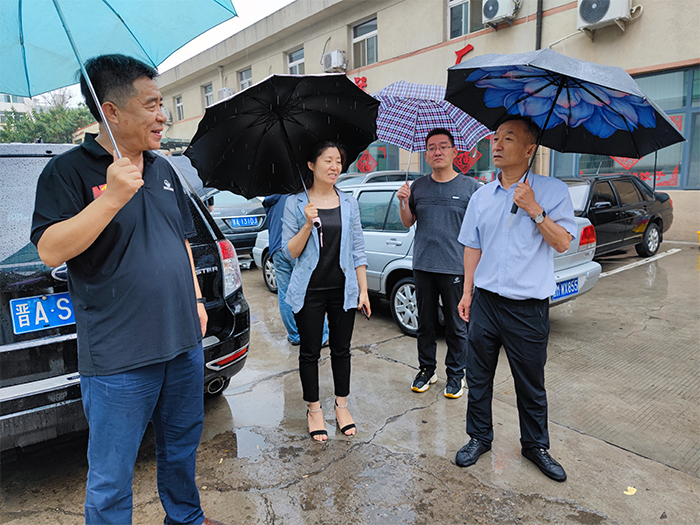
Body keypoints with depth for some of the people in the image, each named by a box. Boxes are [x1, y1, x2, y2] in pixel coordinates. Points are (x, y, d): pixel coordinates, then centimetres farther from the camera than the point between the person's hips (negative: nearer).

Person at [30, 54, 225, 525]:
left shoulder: (163, 169, 11)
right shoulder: (69, 171, -8)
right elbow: (50, 251, -18)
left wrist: (196, 299, 13)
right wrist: (112, 198, -26)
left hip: (184, 343, 7)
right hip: (118, 358, -6)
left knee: (182, 448, 24)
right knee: (111, 484, 9)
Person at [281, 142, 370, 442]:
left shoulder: (349, 203, 6)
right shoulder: (295, 204, -2)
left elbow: (358, 250, 7)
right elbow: (290, 252, -4)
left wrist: (363, 290, 4)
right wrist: (308, 225, -19)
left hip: (343, 288, 2)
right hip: (310, 290, -2)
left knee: (341, 349, 12)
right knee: (310, 352, 8)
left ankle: (342, 406, 30)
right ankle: (314, 411, 25)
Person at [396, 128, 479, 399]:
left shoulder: (470, 186, 1)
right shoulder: (418, 186, 9)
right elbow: (408, 223, 16)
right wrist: (403, 202, -3)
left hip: (456, 267, -3)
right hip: (423, 266, 3)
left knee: (456, 326, 7)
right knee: (425, 323, 13)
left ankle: (456, 373, 24)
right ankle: (426, 369, 29)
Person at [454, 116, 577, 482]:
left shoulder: (552, 191, -2)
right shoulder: (481, 196, 8)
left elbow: (562, 243, -7)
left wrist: (535, 211, -18)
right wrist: (467, 291, 9)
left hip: (528, 308, -3)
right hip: (486, 301, 3)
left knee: (531, 383, 11)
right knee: (478, 376, 11)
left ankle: (536, 445, 32)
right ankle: (479, 437, 31)